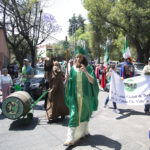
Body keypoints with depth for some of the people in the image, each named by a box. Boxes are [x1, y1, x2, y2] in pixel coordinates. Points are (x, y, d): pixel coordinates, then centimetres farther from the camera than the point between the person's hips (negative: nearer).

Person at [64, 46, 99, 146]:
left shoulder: (88, 68, -2)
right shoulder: (73, 68, 5)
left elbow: (92, 81, -12)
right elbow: (71, 81, 12)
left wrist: (86, 72, -27)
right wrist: (68, 79, -11)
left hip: (85, 96, -1)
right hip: (75, 96, 1)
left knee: (84, 114, 13)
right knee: (74, 115, -4)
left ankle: (84, 131, 35)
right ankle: (71, 138, 2)